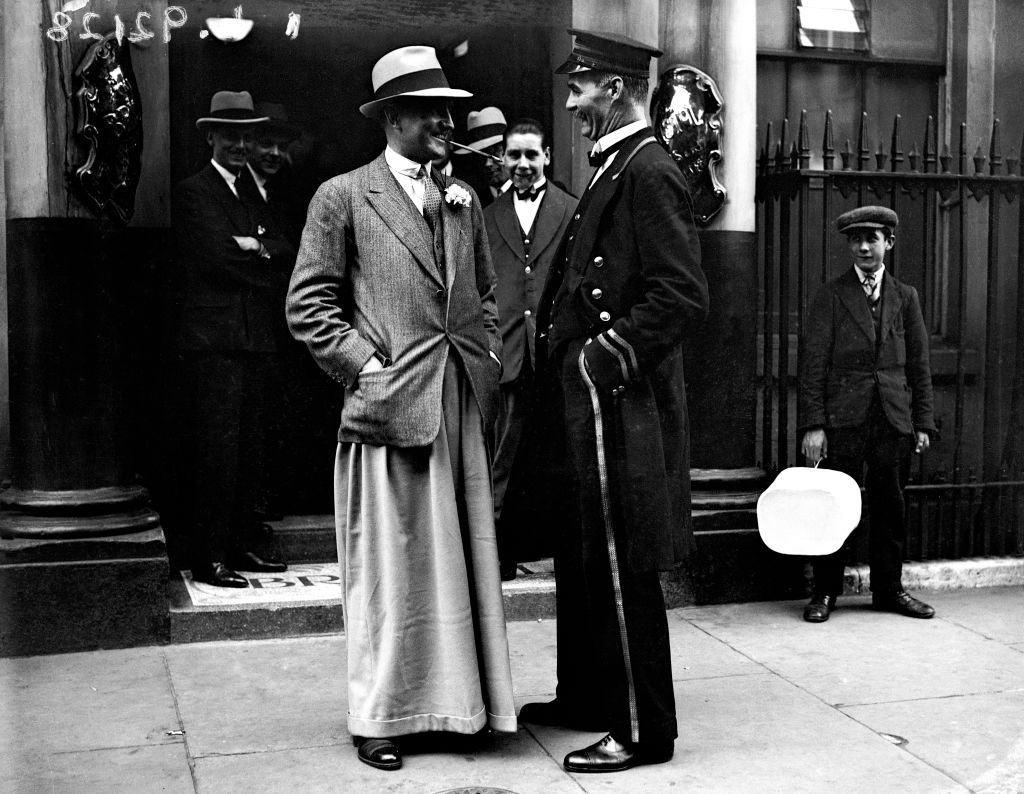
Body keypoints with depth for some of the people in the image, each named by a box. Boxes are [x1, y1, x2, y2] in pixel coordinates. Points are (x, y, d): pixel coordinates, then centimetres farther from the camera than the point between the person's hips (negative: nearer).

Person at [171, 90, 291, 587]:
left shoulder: (253, 194, 22)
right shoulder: (192, 192, 0)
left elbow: (289, 254, 9)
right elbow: (216, 256, -12)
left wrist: (255, 246, -9)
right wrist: (267, 267, 0)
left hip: (254, 339, 7)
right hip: (213, 337, -7)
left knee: (250, 449, 9)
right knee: (216, 449, -8)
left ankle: (243, 545, 18)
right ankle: (209, 559, -3)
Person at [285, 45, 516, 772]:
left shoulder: (463, 201, 16)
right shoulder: (342, 197, 0)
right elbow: (308, 306, -4)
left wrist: (489, 365, 8)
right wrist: (369, 367, -10)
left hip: (463, 408, 5)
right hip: (389, 405, -5)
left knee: (462, 560, 9)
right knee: (389, 567, 1)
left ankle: (459, 700, 20)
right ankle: (381, 716, 13)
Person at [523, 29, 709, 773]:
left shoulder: (649, 173, -14)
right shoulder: (613, 171, 17)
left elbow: (683, 296, -21)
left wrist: (608, 356, -18)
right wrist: (563, 350, 12)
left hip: (617, 404, -10)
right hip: (587, 402, 10)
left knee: (620, 570, -1)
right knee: (582, 561, 18)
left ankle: (644, 729, 11)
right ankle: (587, 696, 32)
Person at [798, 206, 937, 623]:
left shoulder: (905, 297, 13)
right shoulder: (831, 295, 3)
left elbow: (919, 364, 13)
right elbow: (812, 363, -2)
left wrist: (923, 422, 7)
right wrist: (813, 424, -10)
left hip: (894, 417, 3)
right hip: (843, 417, -3)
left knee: (890, 506, 8)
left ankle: (889, 589, 20)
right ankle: (825, 592, 9)